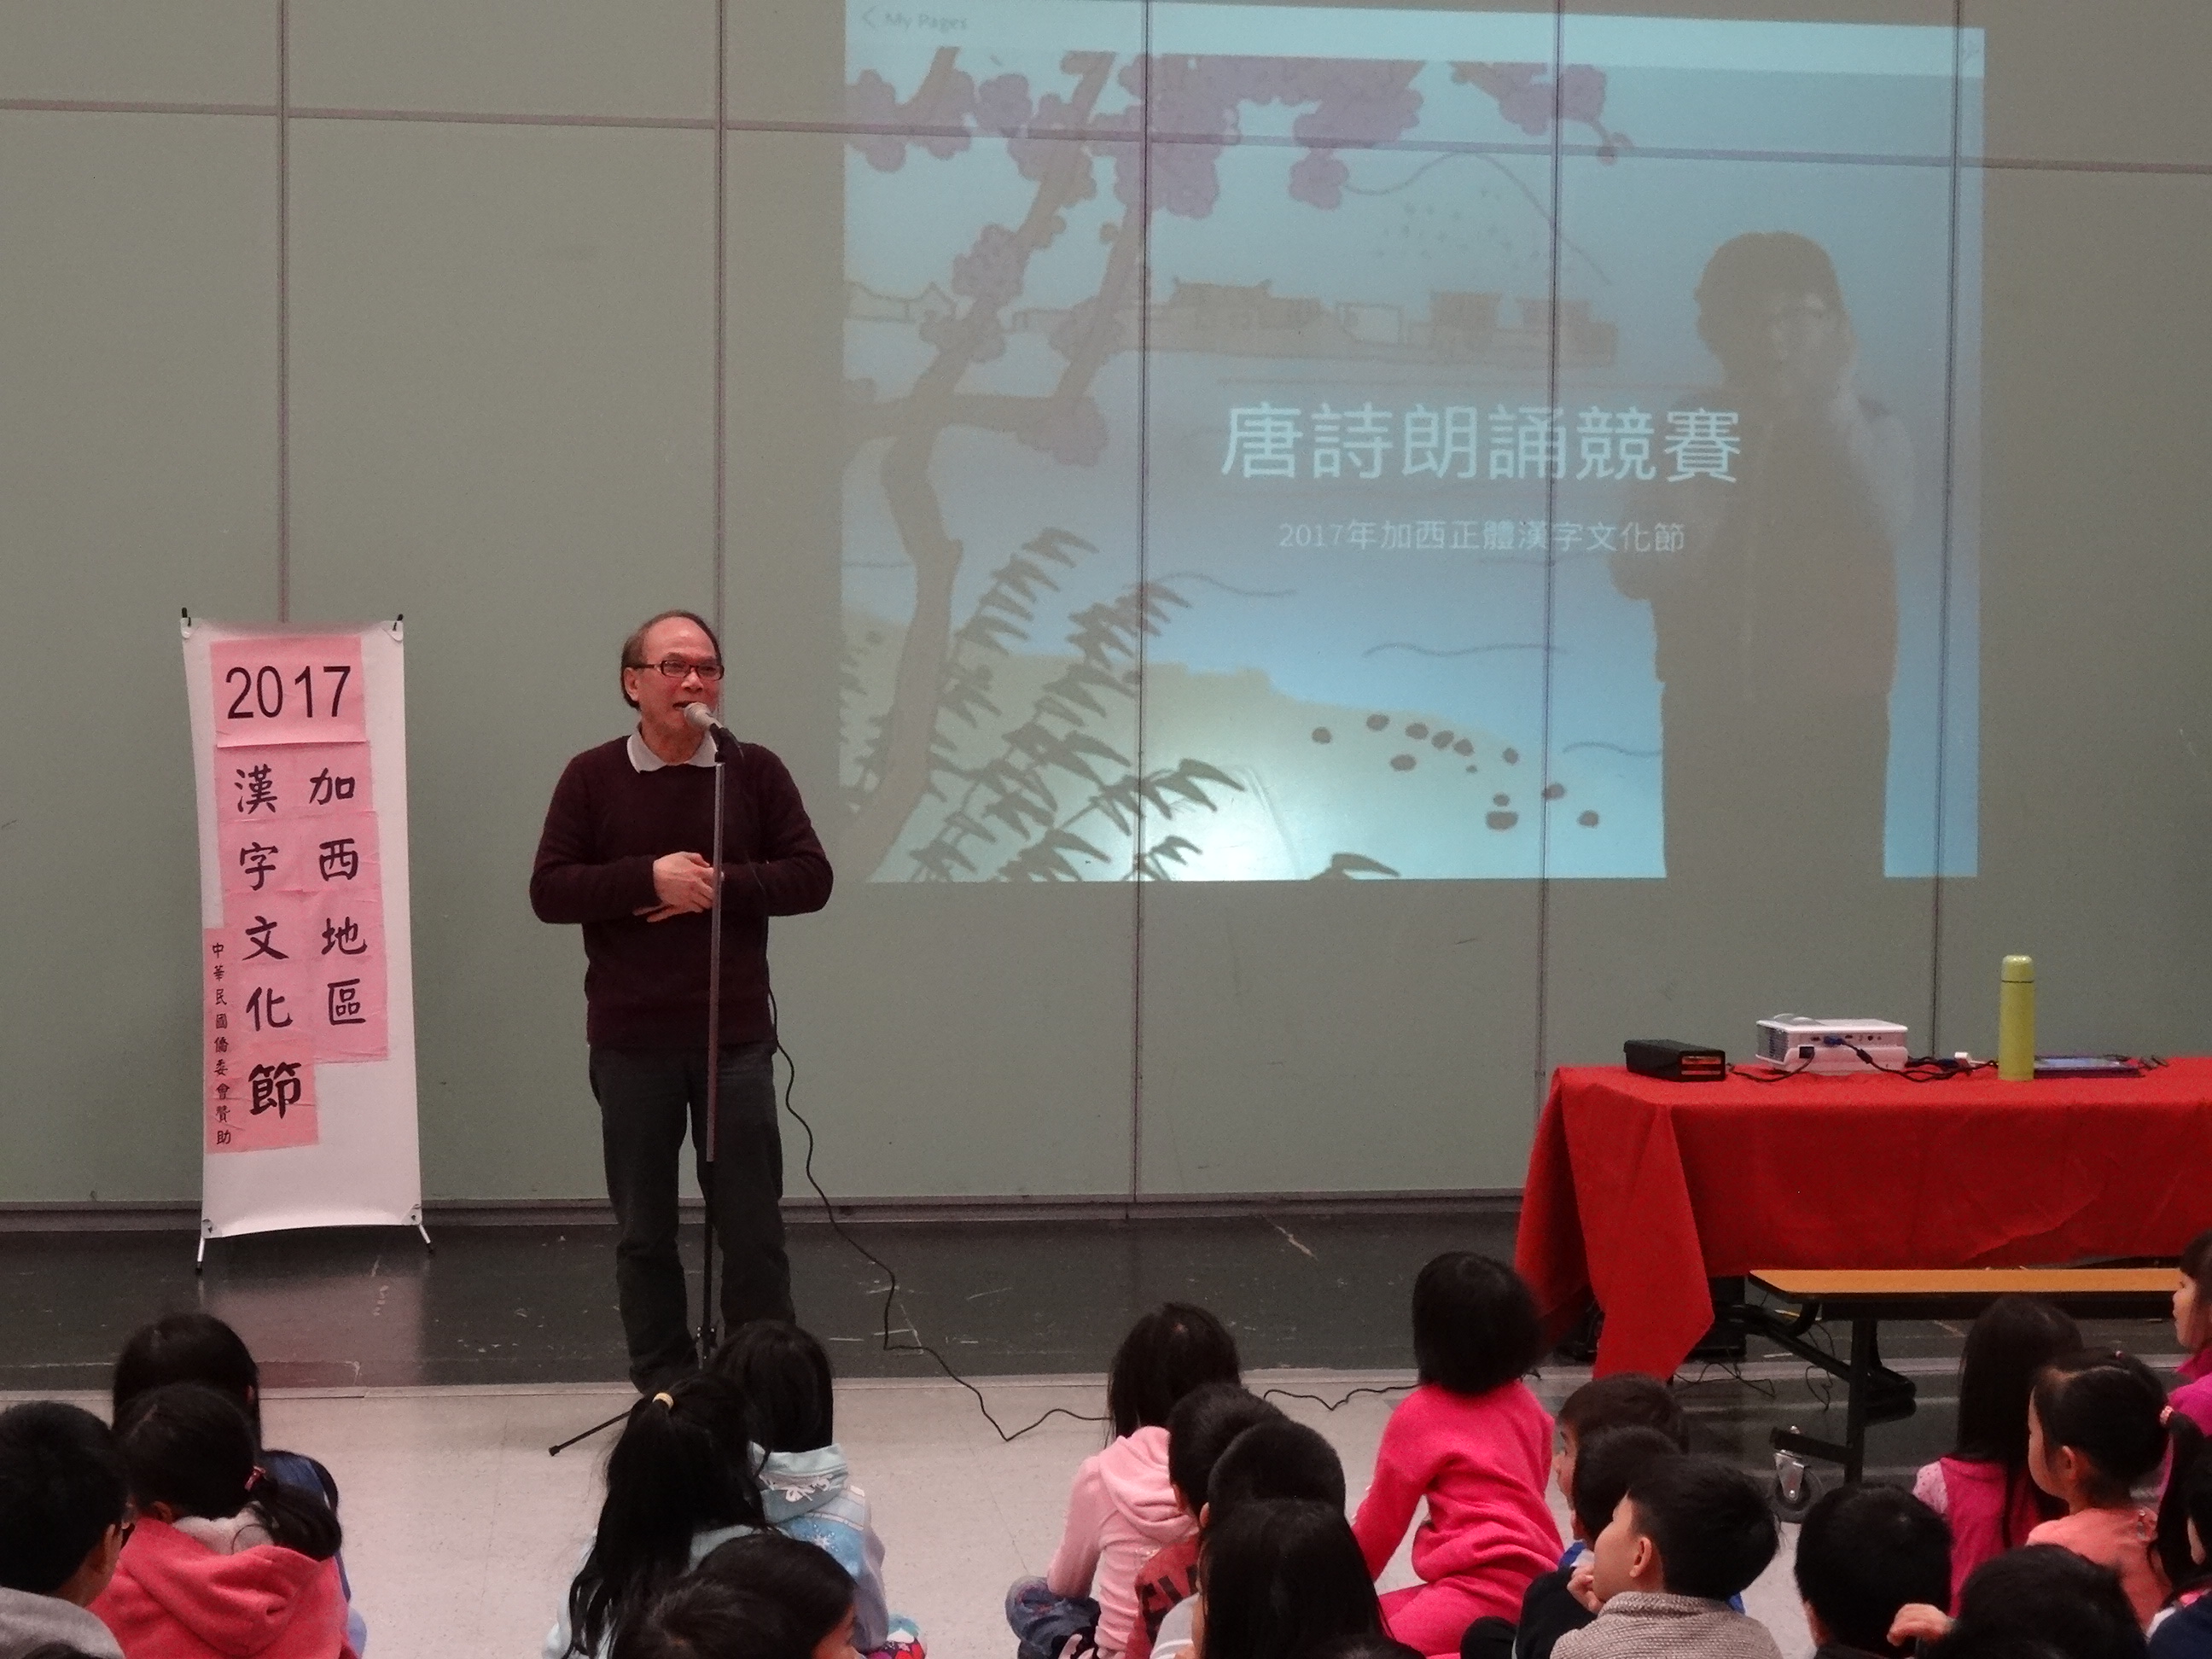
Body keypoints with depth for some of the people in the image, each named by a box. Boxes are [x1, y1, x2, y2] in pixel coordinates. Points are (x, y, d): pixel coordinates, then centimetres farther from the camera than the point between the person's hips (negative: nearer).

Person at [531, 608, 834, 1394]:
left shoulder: (755, 771, 3)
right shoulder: (592, 777, 1)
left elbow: (811, 877, -1)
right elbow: (549, 890, -5)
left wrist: (719, 885, -14)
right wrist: (649, 878, -18)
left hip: (736, 1035, 0)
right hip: (630, 1040, 0)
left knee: (752, 1224, 3)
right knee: (644, 1228, 7)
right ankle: (663, 1388, 18)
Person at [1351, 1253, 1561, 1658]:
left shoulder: (1419, 1415, -2)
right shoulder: (1525, 1404, 15)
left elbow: (1382, 1518, 8)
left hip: (1486, 1585, -8)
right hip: (1535, 1578, 8)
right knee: (1373, 1617, 14)